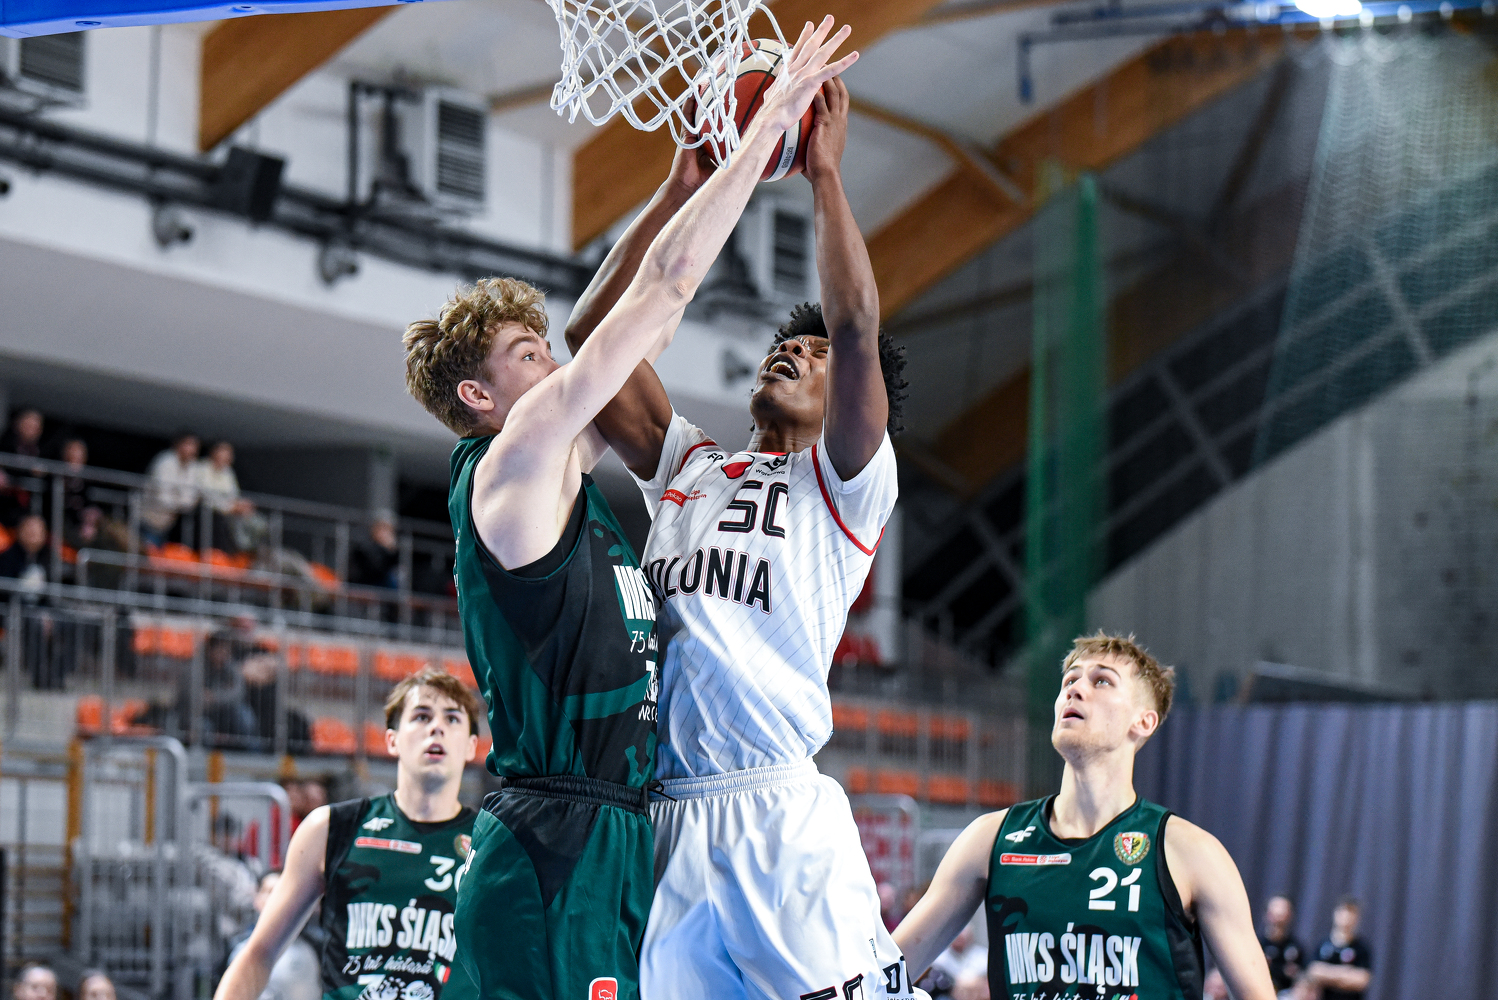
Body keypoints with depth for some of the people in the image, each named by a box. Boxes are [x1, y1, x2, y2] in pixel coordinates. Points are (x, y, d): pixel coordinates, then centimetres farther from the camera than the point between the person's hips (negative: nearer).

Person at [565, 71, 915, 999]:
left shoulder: (846, 484, 8)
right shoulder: (686, 467, 23)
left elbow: (859, 327, -7)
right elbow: (594, 334, 18)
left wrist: (826, 172, -3)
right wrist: (687, 185, 13)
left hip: (780, 815, -5)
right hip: (658, 818, 5)